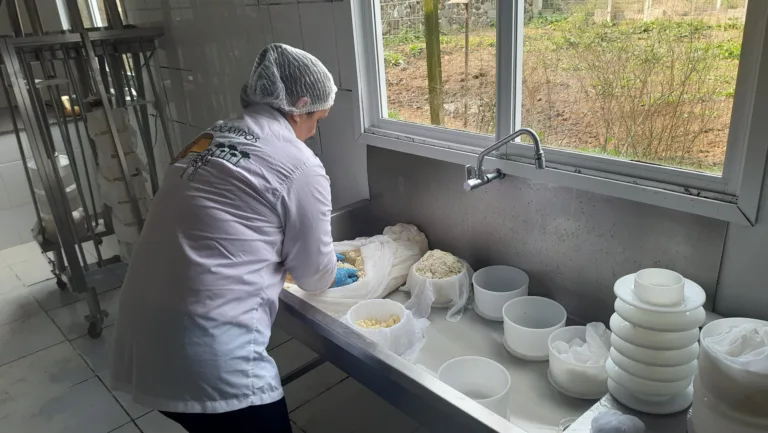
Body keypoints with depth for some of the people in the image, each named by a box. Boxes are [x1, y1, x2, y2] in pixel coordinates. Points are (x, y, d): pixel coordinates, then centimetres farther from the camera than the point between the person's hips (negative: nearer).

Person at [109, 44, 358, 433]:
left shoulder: (208, 141, 12)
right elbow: (314, 276, 1)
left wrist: (312, 262, 30)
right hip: (209, 358, -8)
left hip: (144, 342, 8)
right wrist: (334, 275, 24)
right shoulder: (299, 166, -10)